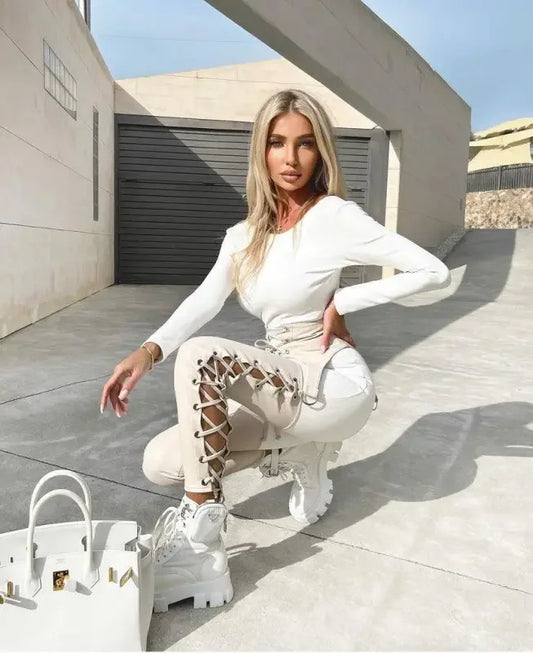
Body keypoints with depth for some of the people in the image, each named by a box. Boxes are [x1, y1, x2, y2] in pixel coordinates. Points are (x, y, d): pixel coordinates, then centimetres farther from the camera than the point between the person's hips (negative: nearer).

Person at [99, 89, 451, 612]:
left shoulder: (335, 217, -8)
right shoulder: (244, 236, 10)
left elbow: (433, 271, -10)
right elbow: (203, 301, -7)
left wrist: (341, 302, -11)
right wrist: (147, 352, -24)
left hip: (335, 384, -7)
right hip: (283, 383, 7)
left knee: (199, 356, -29)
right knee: (160, 463, -5)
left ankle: (200, 544, -18)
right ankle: (298, 452, 13)